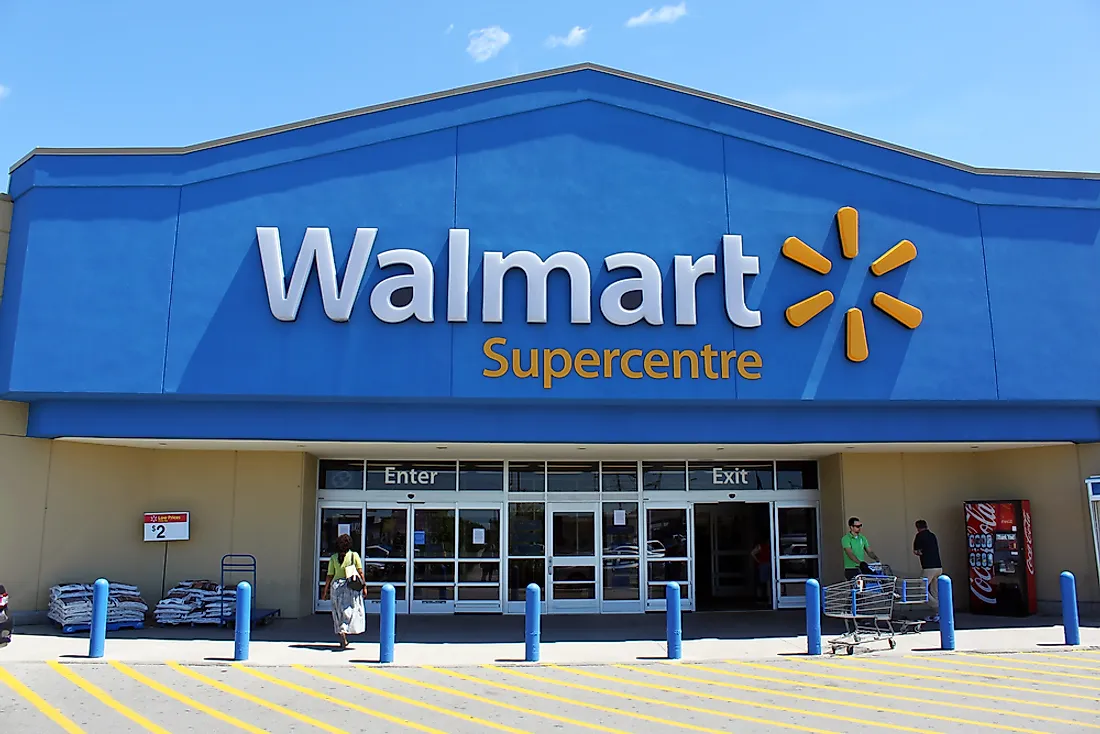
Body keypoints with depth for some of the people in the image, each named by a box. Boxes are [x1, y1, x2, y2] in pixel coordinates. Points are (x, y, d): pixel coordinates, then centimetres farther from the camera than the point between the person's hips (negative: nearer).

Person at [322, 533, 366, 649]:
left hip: (336, 586, 2)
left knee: (339, 613, 11)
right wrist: (364, 587, -2)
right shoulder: (354, 555, -3)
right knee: (351, 611, 10)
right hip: (351, 587, -2)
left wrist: (325, 592, 8)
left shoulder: (333, 558, 0)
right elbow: (360, 573, -7)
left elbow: (329, 576, 1)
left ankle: (343, 641, 13)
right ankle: (343, 631, -10)